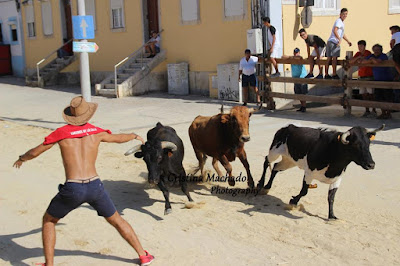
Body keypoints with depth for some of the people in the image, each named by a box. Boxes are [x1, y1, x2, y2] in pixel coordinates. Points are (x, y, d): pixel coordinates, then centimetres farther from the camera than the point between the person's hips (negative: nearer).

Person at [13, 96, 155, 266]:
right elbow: (119, 138, 28)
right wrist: (135, 136, 50)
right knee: (116, 220, 23)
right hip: (95, 187, 2)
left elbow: (34, 152, 13)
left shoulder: (61, 133, 4)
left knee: (48, 221, 24)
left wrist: (21, 158, 36)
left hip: (72, 190, -2)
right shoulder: (96, 132, 10)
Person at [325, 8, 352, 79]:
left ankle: (326, 74, 10)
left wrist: (348, 41, 33)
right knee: (334, 58, -10)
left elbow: (342, 34, 36)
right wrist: (339, 39, -28)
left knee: (329, 58, 8)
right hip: (334, 42, -10)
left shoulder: (341, 22, 25)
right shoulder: (338, 21, -7)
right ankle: (334, 74, -11)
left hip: (330, 42, 10)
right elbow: (335, 31, -22)